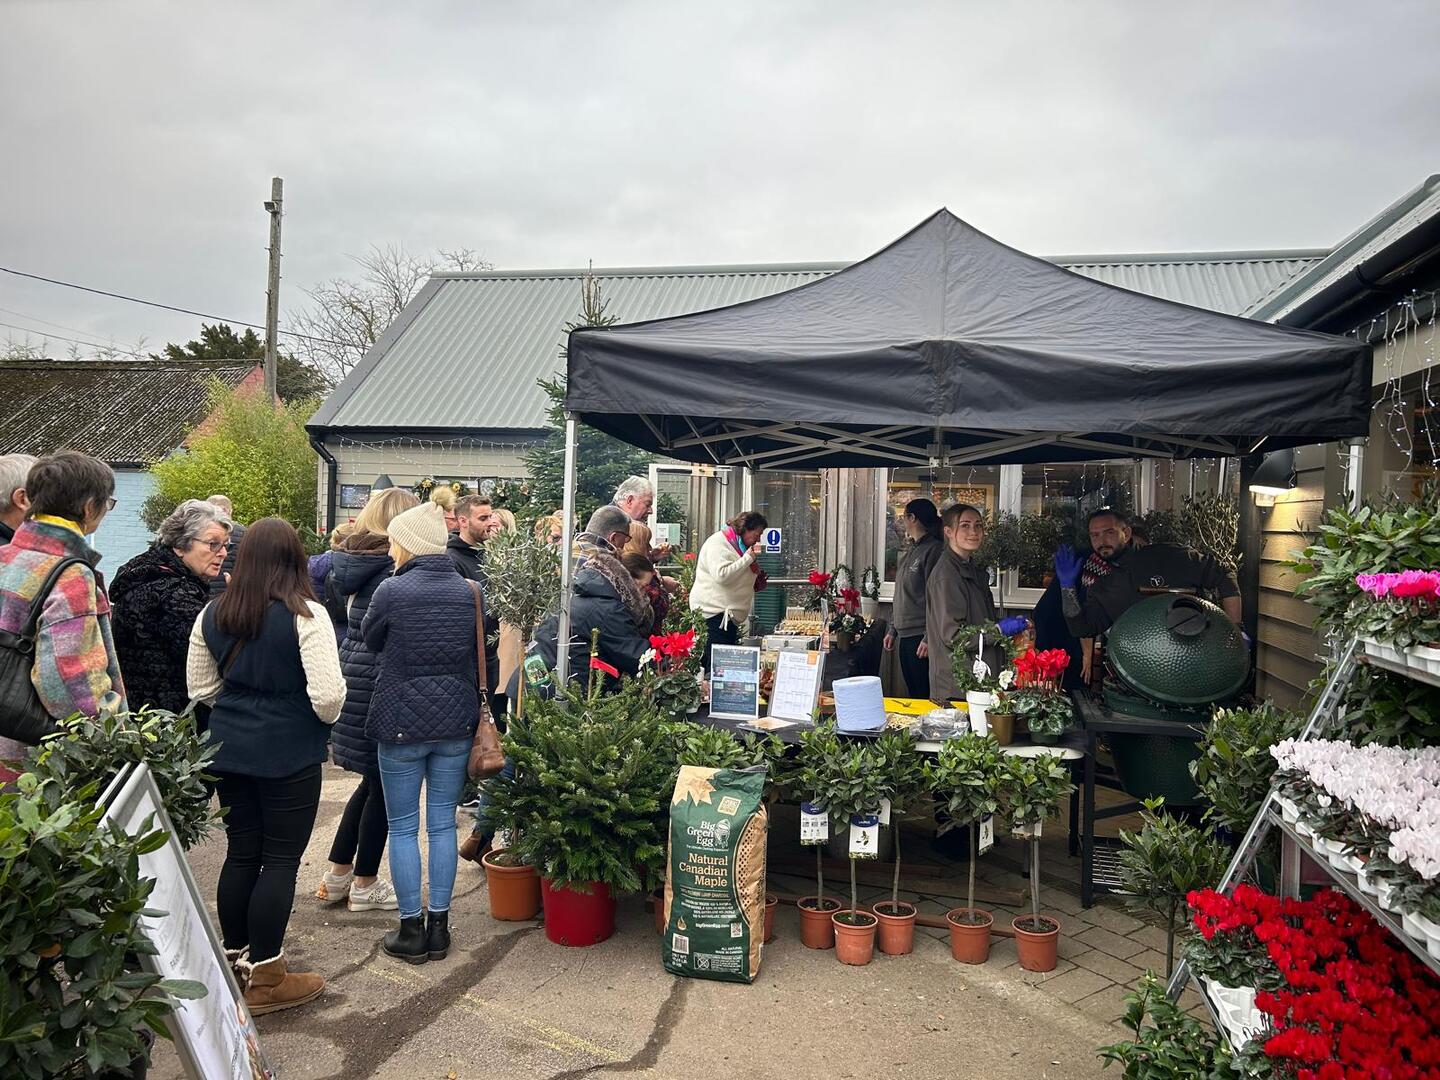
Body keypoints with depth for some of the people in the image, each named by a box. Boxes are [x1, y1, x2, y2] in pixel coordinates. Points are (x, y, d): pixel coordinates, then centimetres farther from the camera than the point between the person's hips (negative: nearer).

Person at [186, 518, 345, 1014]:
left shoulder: (213, 614, 3)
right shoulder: (305, 615, -16)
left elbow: (201, 686, 11)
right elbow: (327, 694, -18)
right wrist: (326, 719, 2)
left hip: (229, 749, 6)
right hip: (289, 754, -6)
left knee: (241, 852, 16)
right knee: (281, 860, 3)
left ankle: (233, 956, 29)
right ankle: (265, 978, 10)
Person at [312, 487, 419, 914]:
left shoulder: (348, 560, 8)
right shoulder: (394, 569, -17)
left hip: (350, 674, 8)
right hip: (380, 683, -8)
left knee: (371, 781, 21)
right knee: (383, 786, 6)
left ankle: (337, 875, 27)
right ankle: (365, 885, 17)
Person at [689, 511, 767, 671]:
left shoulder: (736, 545, 19)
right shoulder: (718, 543, -11)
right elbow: (721, 575, -24)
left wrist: (756, 583, 11)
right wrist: (748, 558, -19)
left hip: (729, 614, 10)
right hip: (714, 611, -10)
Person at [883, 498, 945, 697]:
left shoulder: (934, 550, -10)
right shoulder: (910, 552, 17)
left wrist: (929, 638, -20)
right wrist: (892, 630, 21)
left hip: (921, 635, -9)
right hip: (906, 636, 9)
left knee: (925, 694, -7)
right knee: (912, 694, 13)